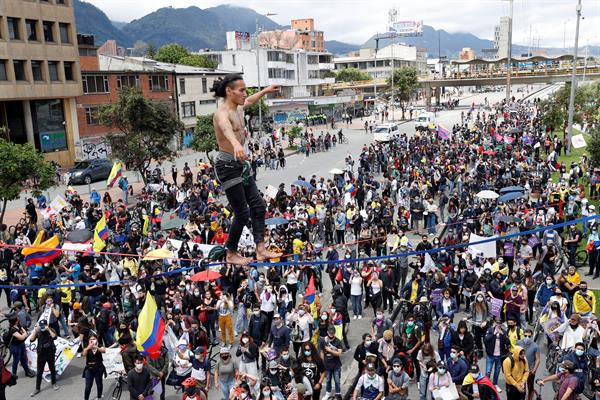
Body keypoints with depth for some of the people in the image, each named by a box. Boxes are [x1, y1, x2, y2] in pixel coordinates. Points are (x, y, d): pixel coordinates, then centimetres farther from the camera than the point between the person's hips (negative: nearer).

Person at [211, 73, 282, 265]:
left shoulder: (238, 108, 8)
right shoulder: (222, 113, -21)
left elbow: (249, 101, 34)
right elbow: (226, 129, -46)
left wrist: (265, 90, 38)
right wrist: (236, 144, -67)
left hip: (240, 164, 9)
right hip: (227, 165, -9)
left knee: (258, 205, 6)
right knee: (242, 213, -3)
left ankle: (261, 250, 11)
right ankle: (231, 254, 16)